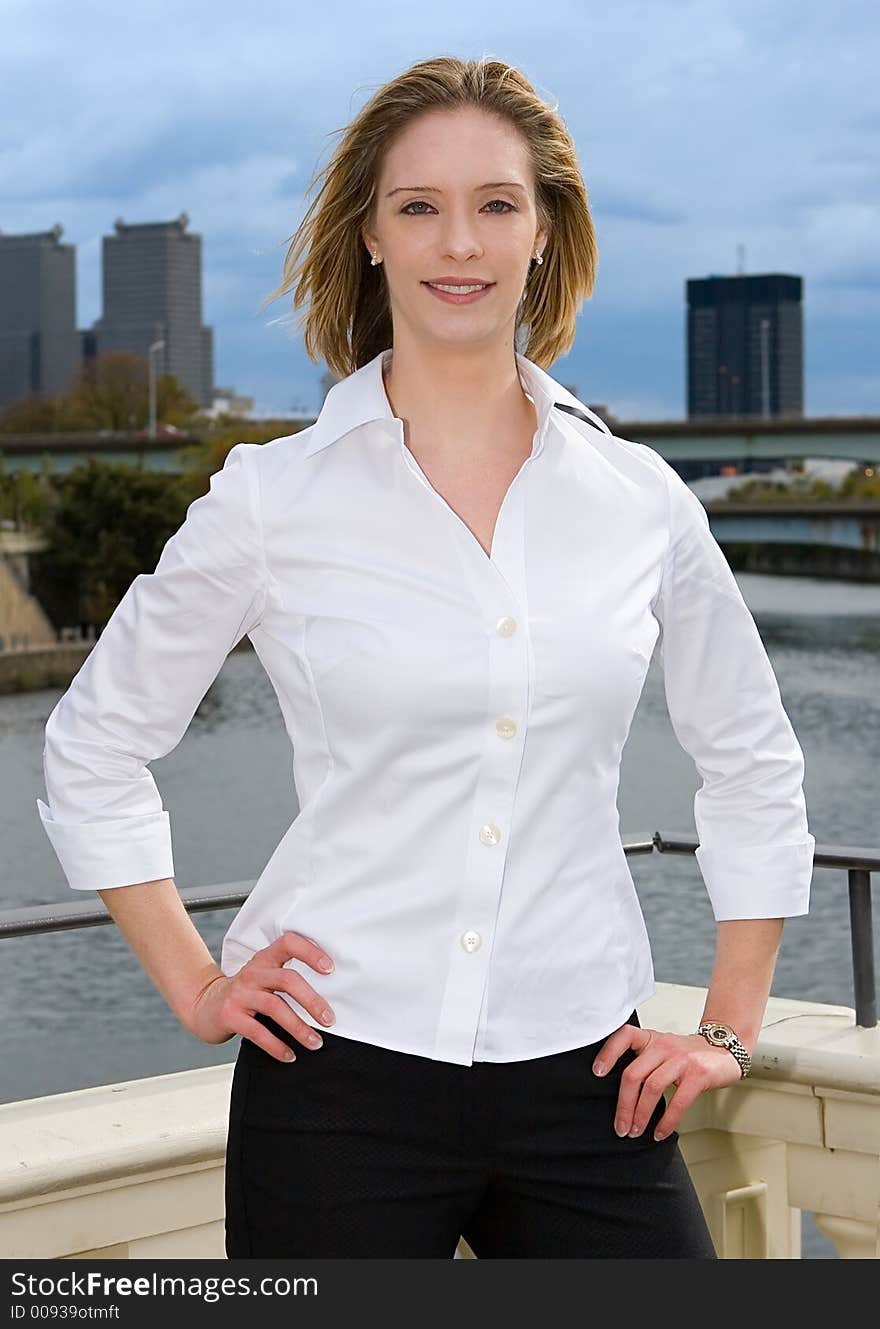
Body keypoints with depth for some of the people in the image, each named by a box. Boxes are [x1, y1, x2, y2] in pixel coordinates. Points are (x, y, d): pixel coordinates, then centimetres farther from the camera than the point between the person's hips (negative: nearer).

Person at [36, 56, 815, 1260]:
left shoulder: (641, 500, 4)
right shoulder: (275, 501, -2)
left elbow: (755, 767, 17)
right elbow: (93, 752, 9)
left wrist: (730, 1029, 12)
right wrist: (197, 990, 4)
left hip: (584, 1081, 2)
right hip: (342, 1076, -2)